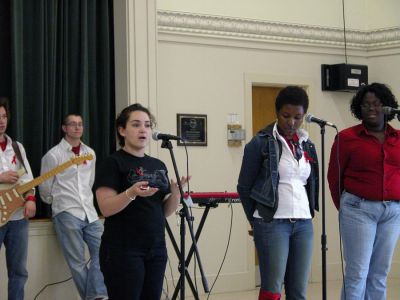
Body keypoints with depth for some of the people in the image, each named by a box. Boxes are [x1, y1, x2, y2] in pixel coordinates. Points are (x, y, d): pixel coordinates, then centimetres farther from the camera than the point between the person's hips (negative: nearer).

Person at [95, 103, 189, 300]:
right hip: (123, 251, -6)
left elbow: (165, 211, 13)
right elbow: (106, 208, -14)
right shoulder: (113, 163, -5)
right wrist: (131, 193, -30)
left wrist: (176, 191, -6)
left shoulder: (158, 165, 14)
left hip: (156, 250, 6)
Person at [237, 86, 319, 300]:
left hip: (304, 224, 5)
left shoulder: (307, 146, 12)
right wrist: (257, 220, 5)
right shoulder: (260, 143, -4)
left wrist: (309, 212, 13)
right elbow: (244, 187, 0)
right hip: (272, 223, -5)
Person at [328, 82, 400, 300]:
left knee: (380, 273, 8)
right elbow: (334, 177, 3)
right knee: (357, 272, -5)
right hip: (360, 209, -4)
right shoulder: (347, 138, -3)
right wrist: (345, 208, 9)